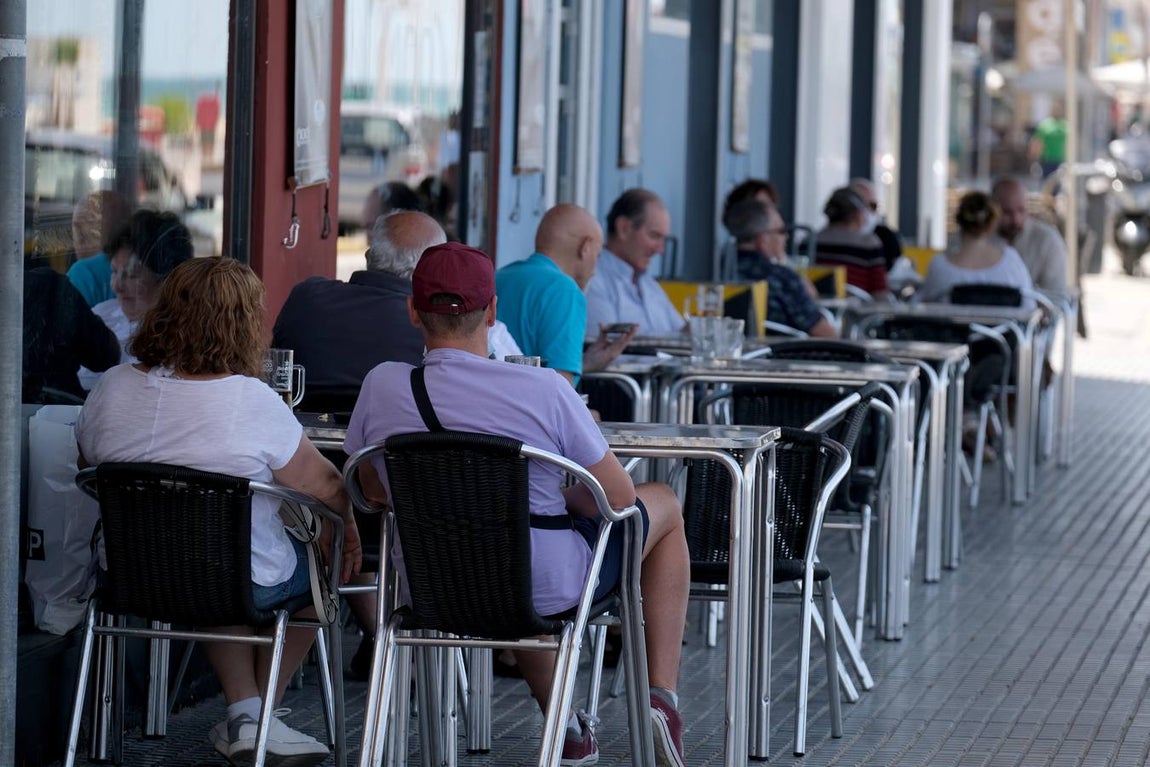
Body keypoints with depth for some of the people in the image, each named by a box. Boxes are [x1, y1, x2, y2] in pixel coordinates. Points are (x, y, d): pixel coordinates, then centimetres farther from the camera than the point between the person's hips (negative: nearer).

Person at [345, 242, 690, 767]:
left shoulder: (382, 388, -14)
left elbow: (373, 492, 4)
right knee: (664, 505, 24)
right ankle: (662, 696, 17)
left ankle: (564, 724, 44)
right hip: (547, 589, -4)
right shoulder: (543, 391, -24)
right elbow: (618, 497, -13)